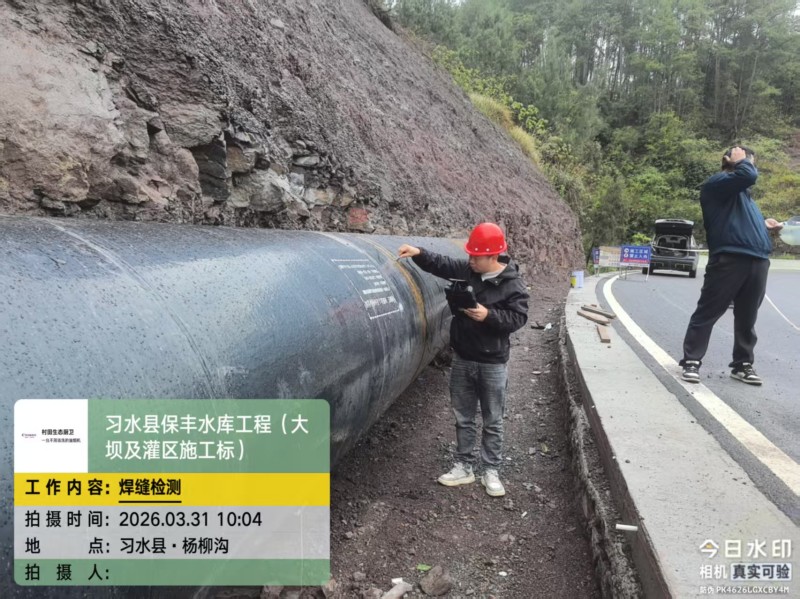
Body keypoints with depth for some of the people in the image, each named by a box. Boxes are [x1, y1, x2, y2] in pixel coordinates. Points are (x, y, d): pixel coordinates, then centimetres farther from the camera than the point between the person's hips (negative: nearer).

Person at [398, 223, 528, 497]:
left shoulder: (512, 285, -13)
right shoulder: (464, 270, -2)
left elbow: (518, 318, -15)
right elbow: (439, 263, 3)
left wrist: (489, 315, -28)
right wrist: (418, 253, -15)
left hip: (493, 363, -4)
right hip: (462, 359, 5)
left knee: (493, 421, 9)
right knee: (463, 417, 14)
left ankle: (491, 471, 23)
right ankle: (464, 467, 28)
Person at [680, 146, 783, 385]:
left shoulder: (741, 190, 29)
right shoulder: (717, 182, 0)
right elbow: (748, 175, -17)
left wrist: (764, 224, 16)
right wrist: (741, 159, 3)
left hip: (758, 260, 9)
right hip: (729, 258, -8)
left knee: (747, 317, 10)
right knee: (708, 312, -5)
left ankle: (743, 364, 18)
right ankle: (691, 362, -2)